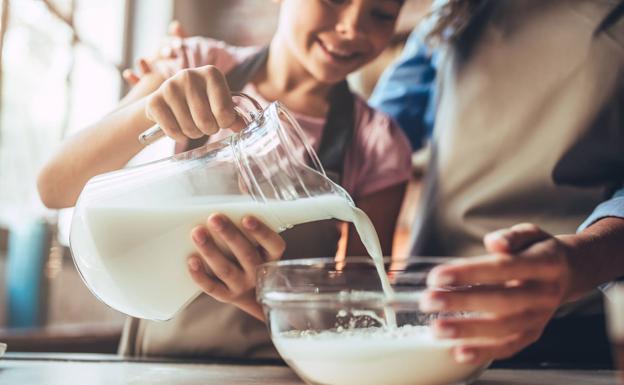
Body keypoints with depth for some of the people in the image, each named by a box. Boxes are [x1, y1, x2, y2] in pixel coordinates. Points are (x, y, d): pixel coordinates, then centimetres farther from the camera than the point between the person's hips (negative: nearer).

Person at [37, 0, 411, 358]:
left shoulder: (380, 146, -6)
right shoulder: (196, 65, -2)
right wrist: (150, 106, -26)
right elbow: (55, 188, -8)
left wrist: (260, 295, -26)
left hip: (273, 374, -1)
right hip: (157, 346, 2)